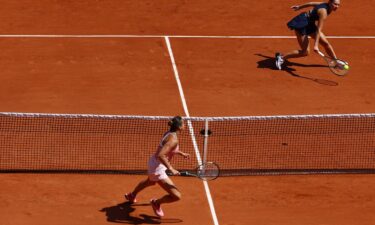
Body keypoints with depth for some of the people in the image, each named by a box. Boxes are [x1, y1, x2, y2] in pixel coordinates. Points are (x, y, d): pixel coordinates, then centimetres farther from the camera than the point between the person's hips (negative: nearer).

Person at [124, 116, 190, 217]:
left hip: (153, 162, 10)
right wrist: (171, 169, -34)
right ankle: (156, 203, 17)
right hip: (158, 169, -10)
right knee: (176, 196, -11)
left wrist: (181, 153, 17)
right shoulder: (173, 139, -29)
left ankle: (131, 195, 71)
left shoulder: (169, 134, -1)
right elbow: (160, 155, -38)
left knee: (149, 182, 44)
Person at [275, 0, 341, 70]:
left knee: (326, 43, 10)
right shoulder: (323, 12, -29)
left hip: (310, 25, 10)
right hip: (301, 25, -10)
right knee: (305, 52, -13)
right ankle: (281, 57, -1)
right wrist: (316, 45, -38)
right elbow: (319, 30, -33)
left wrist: (299, 7, 30)